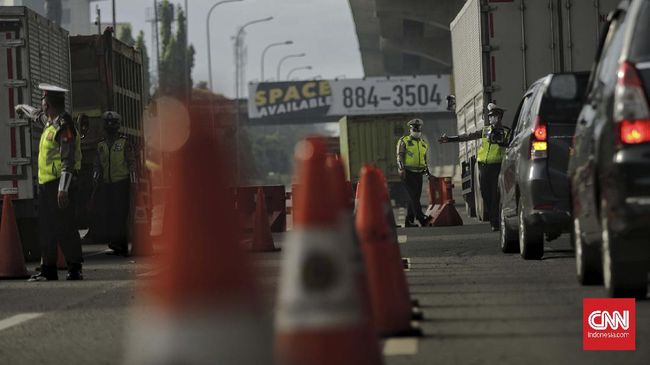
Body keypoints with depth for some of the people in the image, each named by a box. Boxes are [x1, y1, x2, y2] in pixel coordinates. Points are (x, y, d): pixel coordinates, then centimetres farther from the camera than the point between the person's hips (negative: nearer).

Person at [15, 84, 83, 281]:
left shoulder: (64, 125, -16)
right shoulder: (50, 121, 13)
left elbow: (68, 160, -22)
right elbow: (38, 115, 41)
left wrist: (63, 188, -28)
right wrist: (23, 109, 60)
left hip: (60, 184, -10)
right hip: (46, 183, 10)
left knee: (65, 228, -8)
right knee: (47, 228, 10)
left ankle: (75, 269, -4)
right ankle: (48, 269, 15)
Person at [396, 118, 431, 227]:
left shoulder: (423, 143, 19)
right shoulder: (404, 141, 1)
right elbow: (400, 156, -5)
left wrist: (426, 170, 18)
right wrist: (402, 169, -16)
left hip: (418, 173, 6)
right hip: (407, 173, -6)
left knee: (415, 197, 4)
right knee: (413, 195, -17)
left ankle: (409, 221, 9)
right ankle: (421, 218, -29)